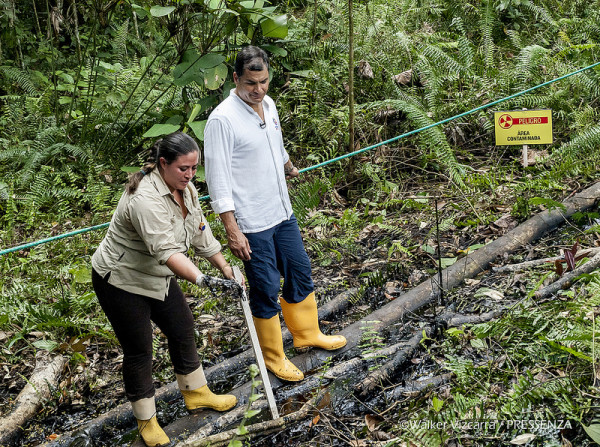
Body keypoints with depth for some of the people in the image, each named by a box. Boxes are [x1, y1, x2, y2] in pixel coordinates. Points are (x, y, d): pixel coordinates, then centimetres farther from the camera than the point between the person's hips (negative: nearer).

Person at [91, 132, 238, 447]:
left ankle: (196, 394, 33)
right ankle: (146, 421, 17)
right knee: (138, 350, 1)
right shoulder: (145, 198, -32)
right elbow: (166, 250, -42)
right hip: (121, 282, -8)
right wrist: (201, 279, -51)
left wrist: (226, 270, 6)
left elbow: (200, 235, 5)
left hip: (157, 277, 9)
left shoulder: (185, 189, -3)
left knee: (183, 330, 15)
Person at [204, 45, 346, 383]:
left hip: (283, 212, 8)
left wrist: (291, 168, 39)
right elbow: (218, 180, -21)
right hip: (252, 225, -8)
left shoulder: (268, 104, 4)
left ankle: (307, 333, 42)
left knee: (301, 272, 20)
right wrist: (233, 231, -23)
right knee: (266, 291, 4)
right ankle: (273, 357, 25)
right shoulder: (222, 119, -20)